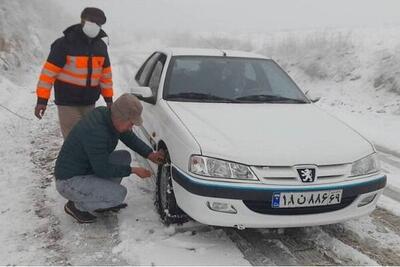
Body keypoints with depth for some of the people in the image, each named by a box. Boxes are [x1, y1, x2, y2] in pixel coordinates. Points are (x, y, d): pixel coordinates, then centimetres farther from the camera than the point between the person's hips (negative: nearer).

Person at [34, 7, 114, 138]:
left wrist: (108, 98, 12)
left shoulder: (101, 45, 7)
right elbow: (49, 71, -13)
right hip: (68, 103, -6)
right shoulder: (64, 43, -12)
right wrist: (42, 99, -17)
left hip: (89, 102, 6)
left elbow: (105, 73, 15)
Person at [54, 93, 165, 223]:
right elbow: (102, 170, -24)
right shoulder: (96, 131, -33)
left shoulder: (106, 114, -5)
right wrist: (132, 170, -15)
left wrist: (149, 154, -2)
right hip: (69, 182, -9)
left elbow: (129, 137, 10)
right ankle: (76, 206, 0)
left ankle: (102, 200, 13)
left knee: (124, 157, 6)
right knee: (119, 194, -20)